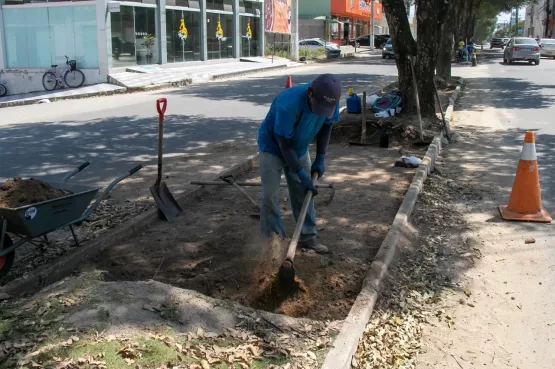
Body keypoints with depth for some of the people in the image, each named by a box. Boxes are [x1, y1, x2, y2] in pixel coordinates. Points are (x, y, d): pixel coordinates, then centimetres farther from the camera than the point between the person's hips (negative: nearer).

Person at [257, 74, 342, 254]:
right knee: (270, 194, -7)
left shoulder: (329, 102, -23)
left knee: (303, 191, 7)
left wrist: (321, 157, -7)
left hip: (299, 147, 5)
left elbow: (326, 126, -2)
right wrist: (301, 174, -28)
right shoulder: (288, 105, -41)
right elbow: (285, 145, -31)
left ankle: (307, 236, 18)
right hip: (273, 146, -5)